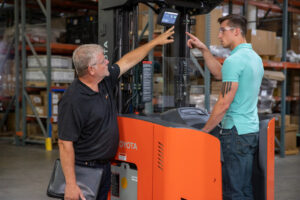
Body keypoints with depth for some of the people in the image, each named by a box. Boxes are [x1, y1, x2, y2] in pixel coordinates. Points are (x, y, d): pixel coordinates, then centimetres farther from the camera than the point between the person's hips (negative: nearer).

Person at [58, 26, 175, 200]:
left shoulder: (105, 82, 3)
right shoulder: (73, 101, -23)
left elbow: (128, 61, 18)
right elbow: (65, 144, -23)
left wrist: (156, 41, 24)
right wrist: (71, 185, -25)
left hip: (105, 166, 8)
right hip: (84, 170, -8)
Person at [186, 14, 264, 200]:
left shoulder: (234, 60, -15)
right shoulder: (255, 57, 15)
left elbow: (224, 104, -17)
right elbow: (220, 74, 25)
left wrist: (204, 130, -7)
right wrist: (204, 49, 21)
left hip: (236, 132, -10)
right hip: (252, 129, 10)